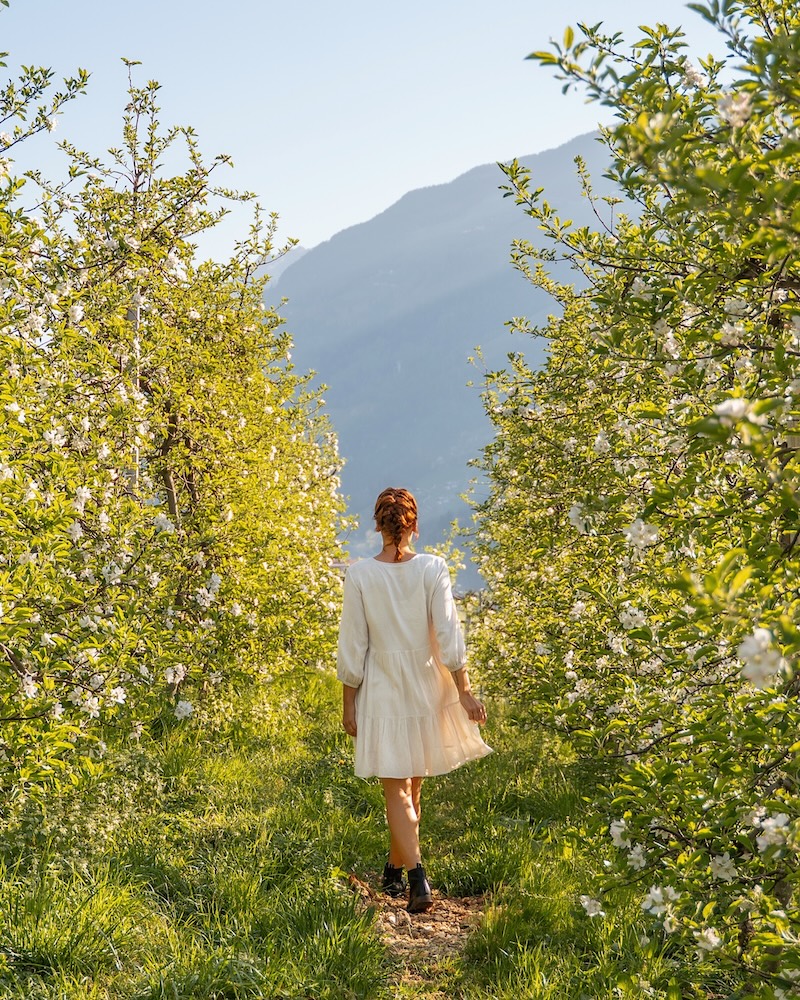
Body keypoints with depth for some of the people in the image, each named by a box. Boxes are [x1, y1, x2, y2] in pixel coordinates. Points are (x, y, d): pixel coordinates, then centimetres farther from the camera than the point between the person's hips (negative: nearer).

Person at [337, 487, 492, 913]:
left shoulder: (360, 574, -9)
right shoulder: (433, 568, -7)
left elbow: (352, 646, -6)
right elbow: (448, 636, -9)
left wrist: (349, 703, 3)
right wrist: (464, 691, -3)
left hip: (381, 689, -2)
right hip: (427, 686, 2)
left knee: (396, 790, 1)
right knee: (411, 785, 18)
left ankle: (416, 877, -14)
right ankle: (395, 869, 33)